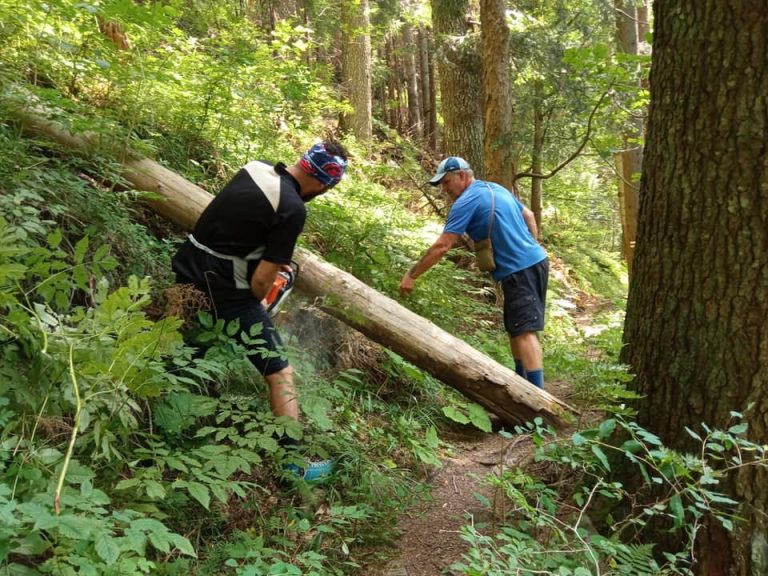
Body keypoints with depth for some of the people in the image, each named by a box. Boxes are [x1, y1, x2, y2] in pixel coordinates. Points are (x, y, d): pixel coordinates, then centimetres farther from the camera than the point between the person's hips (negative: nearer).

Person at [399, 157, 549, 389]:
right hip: (536, 260, 9)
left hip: (520, 270, -9)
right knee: (515, 329, 16)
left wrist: (411, 276, -9)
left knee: (524, 331, -14)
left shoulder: (466, 201, -11)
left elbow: (441, 246, -15)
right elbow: (529, 216, 24)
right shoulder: (496, 188, 16)